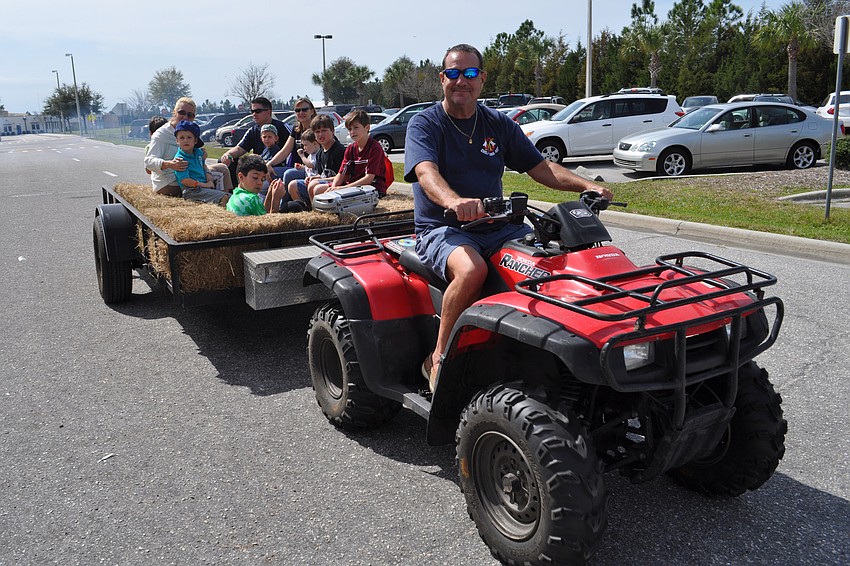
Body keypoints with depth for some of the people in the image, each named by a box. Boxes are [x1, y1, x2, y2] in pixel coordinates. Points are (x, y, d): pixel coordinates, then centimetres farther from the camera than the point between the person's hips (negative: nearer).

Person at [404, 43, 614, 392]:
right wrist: (453, 201, -44)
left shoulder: (498, 124, 14)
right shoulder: (425, 124, -2)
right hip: (441, 229, -4)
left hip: (495, 225, 5)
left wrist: (586, 186, -3)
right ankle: (439, 359, -20)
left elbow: (540, 168, 14)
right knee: (472, 269, -37)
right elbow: (426, 173, -22)